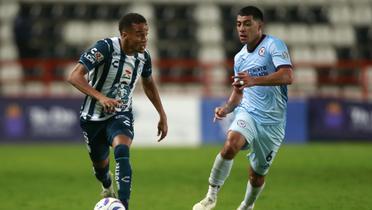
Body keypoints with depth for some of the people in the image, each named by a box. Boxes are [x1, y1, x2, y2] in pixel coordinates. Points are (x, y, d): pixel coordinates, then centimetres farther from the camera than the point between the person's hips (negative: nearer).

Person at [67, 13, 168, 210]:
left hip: (121, 114, 2)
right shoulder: (105, 48, -25)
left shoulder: (143, 56, -7)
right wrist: (100, 97, -45)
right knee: (100, 164, 15)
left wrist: (162, 115, 15)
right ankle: (108, 188, 52)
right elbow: (75, 76, -32)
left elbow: (148, 84, 15)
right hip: (93, 117, -2)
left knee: (122, 151, -29)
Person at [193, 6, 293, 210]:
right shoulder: (239, 57, 13)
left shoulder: (273, 45, -8)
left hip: (272, 122, -3)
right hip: (247, 113, 3)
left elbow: (287, 76, -24)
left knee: (257, 175, 8)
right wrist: (227, 108, 4)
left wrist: (254, 81, -35)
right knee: (230, 145, -30)